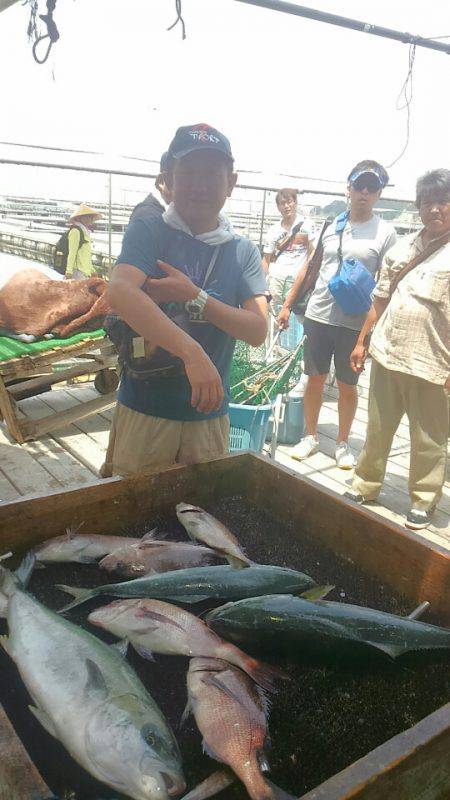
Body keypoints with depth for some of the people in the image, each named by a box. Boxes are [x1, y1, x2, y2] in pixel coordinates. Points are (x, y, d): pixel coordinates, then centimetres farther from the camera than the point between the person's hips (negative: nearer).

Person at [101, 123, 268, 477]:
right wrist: (193, 353, -37)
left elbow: (257, 331, -6)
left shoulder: (243, 251, 4)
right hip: (145, 410, -3)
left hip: (210, 412, 3)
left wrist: (194, 296, -20)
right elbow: (121, 292, -26)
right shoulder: (148, 232, -6)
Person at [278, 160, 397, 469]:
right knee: (315, 379, 10)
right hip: (318, 316, 3)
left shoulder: (385, 232, -1)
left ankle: (343, 443, 26)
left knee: (347, 385, 8)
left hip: (355, 323, -2)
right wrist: (288, 305, 11)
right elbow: (309, 268, 13)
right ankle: (310, 437, 27)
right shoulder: (330, 225, 8)